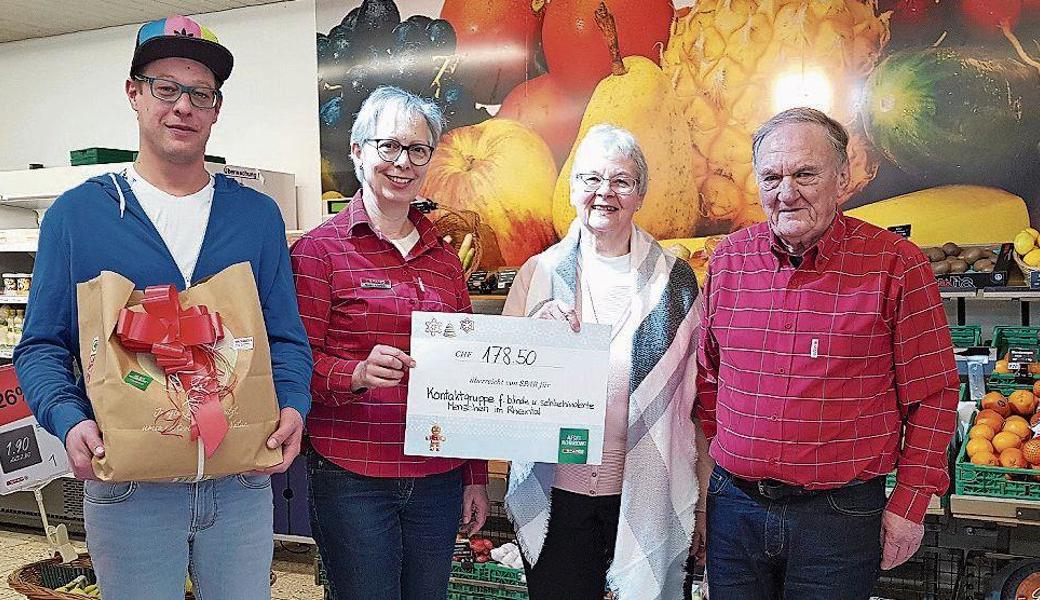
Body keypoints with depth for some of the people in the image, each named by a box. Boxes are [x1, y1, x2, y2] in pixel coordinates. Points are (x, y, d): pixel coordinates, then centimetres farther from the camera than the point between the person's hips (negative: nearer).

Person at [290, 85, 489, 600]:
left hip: (438, 480, 5)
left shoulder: (443, 257, 11)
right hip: (352, 481, -5)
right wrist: (357, 373, -27)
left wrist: (476, 477, 13)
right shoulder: (320, 249, -3)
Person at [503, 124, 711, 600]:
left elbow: (696, 398, 3)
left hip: (647, 495, 0)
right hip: (555, 492, 1)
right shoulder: (540, 273, 1)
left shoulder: (675, 280, 0)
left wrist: (704, 498, 5)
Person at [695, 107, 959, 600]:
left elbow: (933, 393, -4)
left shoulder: (895, 264, -9)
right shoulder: (728, 258, 1)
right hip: (733, 505, 3)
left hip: (840, 516, -3)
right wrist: (721, 452, 10)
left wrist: (910, 503, -5)